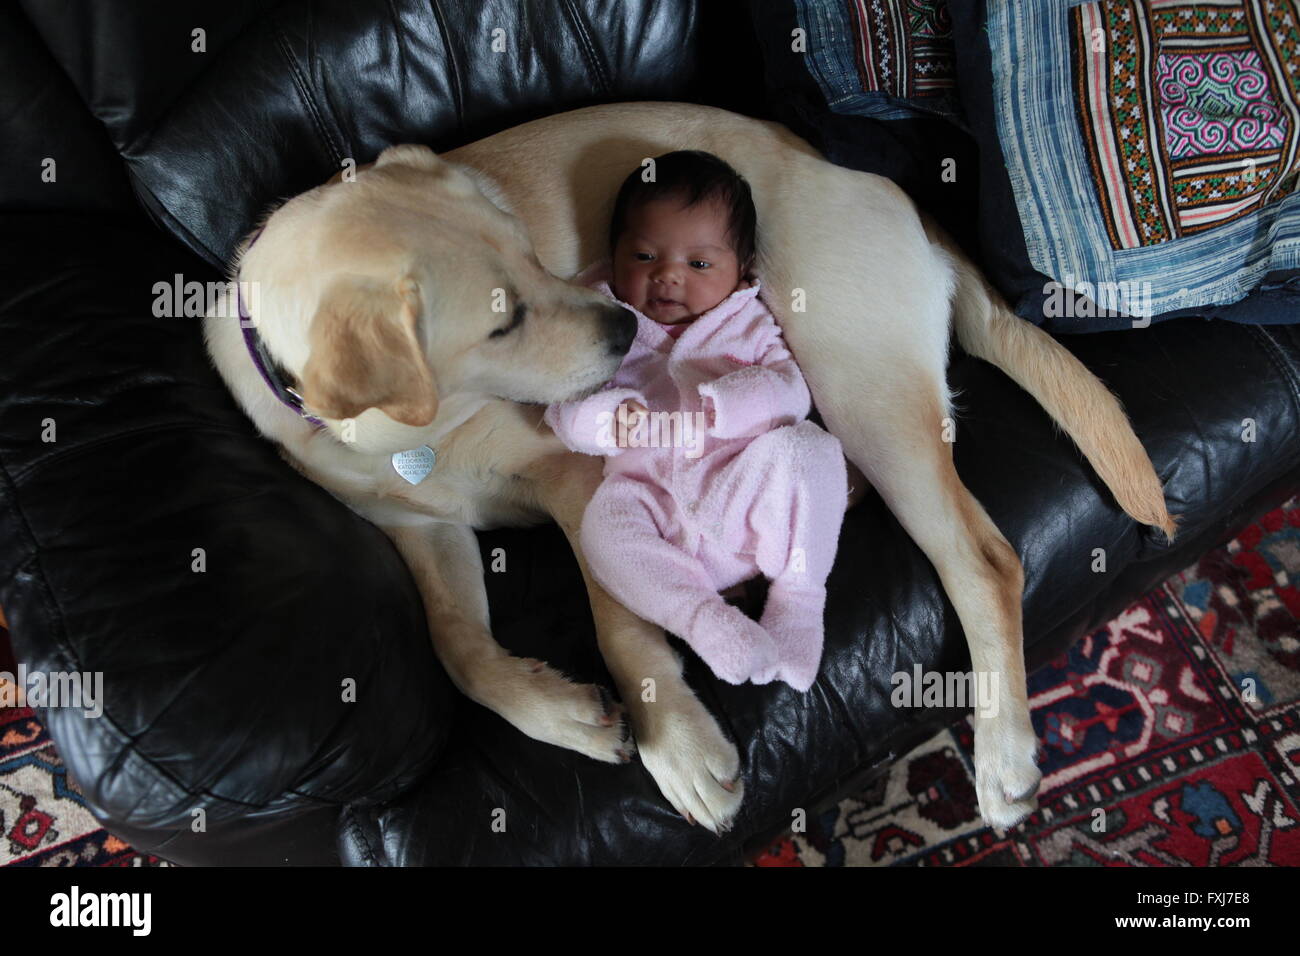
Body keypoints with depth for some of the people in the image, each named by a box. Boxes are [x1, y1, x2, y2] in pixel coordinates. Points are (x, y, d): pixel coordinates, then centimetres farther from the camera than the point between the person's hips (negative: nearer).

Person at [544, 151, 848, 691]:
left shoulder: (746, 324, 17)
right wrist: (617, 417, -17)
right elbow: (564, 414, 7)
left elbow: (789, 392, 1)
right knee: (603, 521, -28)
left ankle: (797, 596, -16)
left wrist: (717, 405, -19)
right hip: (653, 495, 0)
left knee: (805, 445, -25)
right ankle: (703, 616, -27)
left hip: (749, 501, 1)